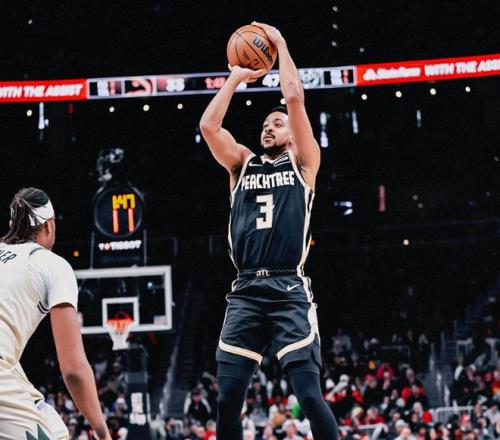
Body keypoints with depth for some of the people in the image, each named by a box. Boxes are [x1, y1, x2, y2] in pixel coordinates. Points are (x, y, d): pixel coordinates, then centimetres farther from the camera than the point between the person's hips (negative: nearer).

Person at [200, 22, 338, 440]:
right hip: (245, 292, 4)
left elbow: (294, 98, 0)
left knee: (310, 396, -12)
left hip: (289, 291, -3)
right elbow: (208, 125, 6)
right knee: (228, 399, -2)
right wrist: (237, 77, 14)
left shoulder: (302, 163, 10)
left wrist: (280, 44, 9)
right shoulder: (243, 165, 20)